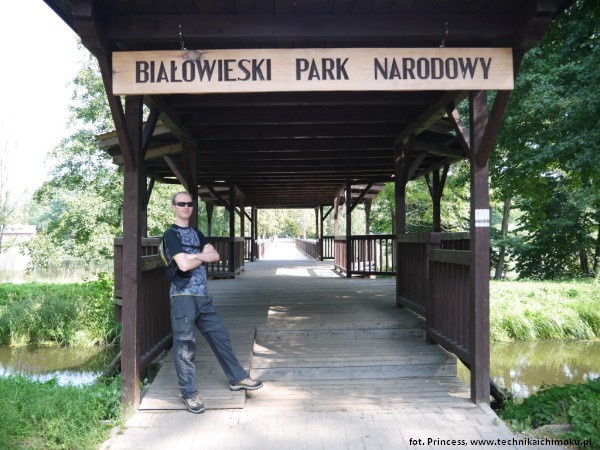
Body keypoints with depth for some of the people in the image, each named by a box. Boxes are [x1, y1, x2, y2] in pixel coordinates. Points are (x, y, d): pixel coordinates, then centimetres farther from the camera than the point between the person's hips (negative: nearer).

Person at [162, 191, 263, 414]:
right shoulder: (171, 234, -6)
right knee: (185, 345, -2)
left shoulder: (196, 233, 16)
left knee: (220, 336, 13)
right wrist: (203, 256, -1)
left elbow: (215, 256, 4)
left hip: (203, 296, 7)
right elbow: (184, 265, -19)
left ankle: (237, 378, 26)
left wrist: (196, 255, -12)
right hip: (183, 296, -7)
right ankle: (189, 393, 11)